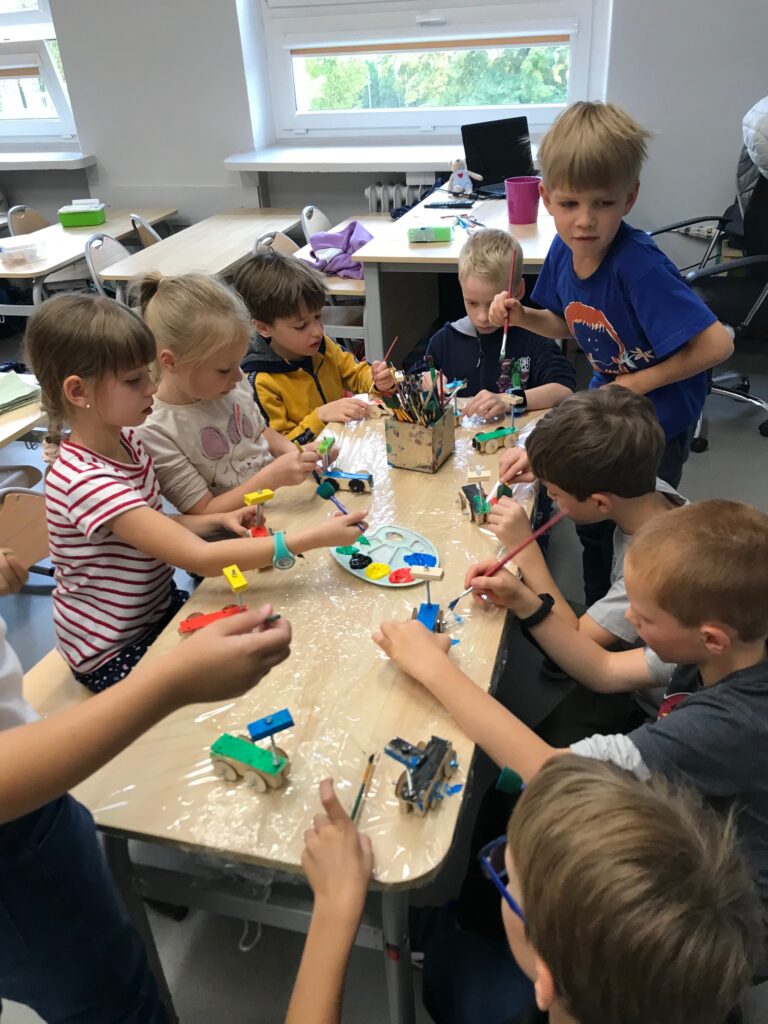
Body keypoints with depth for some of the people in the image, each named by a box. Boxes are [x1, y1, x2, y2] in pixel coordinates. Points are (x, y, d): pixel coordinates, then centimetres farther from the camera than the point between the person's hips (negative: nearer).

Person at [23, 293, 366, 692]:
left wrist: (218, 521, -9)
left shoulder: (126, 441, -4)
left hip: (160, 607, 7)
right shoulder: (84, 480, -31)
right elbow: (200, 558, -35)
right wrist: (316, 537, -37)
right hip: (115, 655, -7)